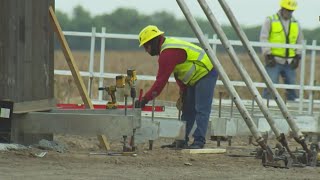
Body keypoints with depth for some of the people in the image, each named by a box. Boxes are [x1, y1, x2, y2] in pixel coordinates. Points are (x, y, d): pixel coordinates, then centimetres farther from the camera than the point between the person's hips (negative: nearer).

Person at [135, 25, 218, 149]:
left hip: (206, 74, -11)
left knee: (201, 110, -13)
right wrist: (183, 92, 13)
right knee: (187, 110, 12)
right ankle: (182, 141, 15)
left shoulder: (168, 53, -22)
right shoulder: (169, 45, 10)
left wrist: (145, 99, -21)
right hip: (197, 77, 11)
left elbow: (161, 81, -24)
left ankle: (199, 141, -15)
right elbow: (178, 73, 17)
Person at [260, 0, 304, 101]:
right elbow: (263, 39, -5)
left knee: (292, 87, 5)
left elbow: (300, 41, 16)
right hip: (274, 61, -4)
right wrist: (268, 56, -13)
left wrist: (297, 57, 4)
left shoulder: (295, 23, 12)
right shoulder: (270, 21, 0)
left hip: (289, 62, 4)